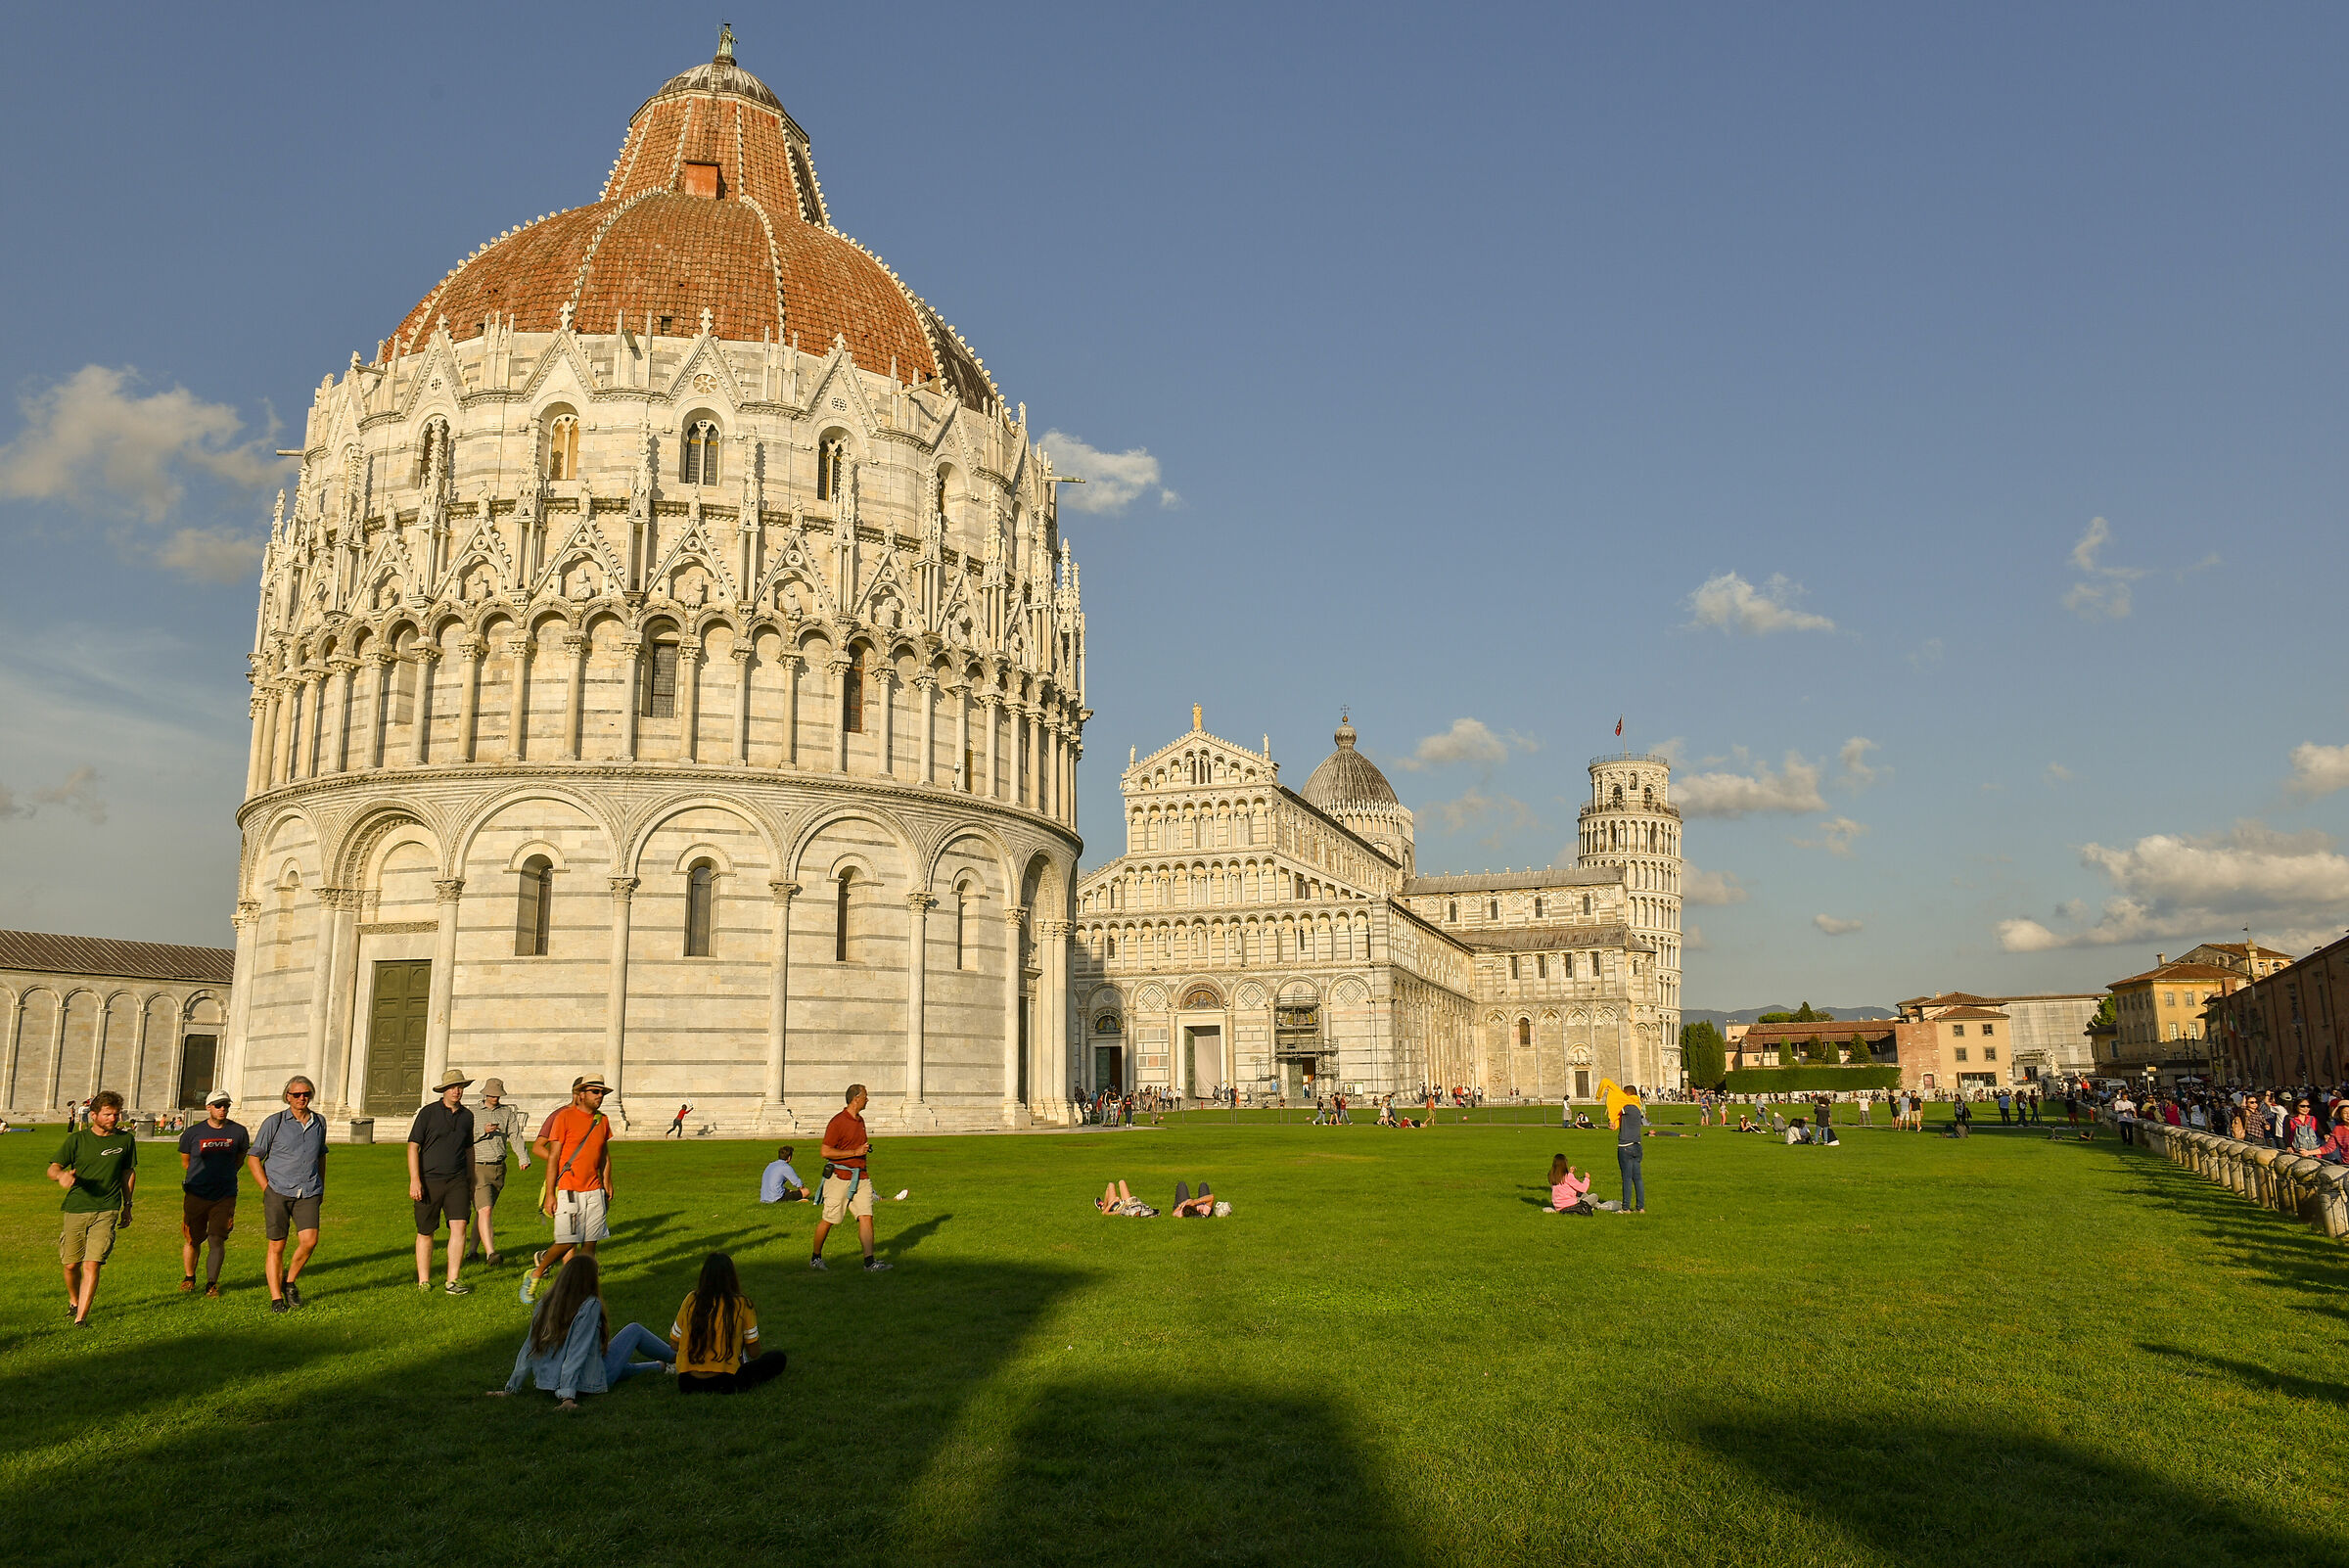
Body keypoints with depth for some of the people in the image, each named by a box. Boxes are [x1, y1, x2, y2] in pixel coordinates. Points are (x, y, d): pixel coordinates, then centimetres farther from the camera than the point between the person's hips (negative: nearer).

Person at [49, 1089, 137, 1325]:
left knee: (92, 1264, -11)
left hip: (107, 1211, -1)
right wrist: (61, 1175, -25)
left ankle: (81, 1316, -7)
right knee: (71, 1264, 10)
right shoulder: (77, 1139, 1)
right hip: (76, 1209, 1)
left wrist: (127, 1205, 18)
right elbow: (52, 1168, -1)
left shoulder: (126, 1139, 5)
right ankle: (74, 1301, 38)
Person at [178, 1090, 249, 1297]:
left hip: (224, 1196, 0)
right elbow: (185, 1162, 11)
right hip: (196, 1194, 0)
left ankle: (211, 1283, 6)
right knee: (191, 1239, 7)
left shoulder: (238, 1132, 0)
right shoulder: (193, 1133, -4)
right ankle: (189, 1278, 29)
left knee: (217, 1240, -5)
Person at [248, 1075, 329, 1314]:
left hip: (308, 1194, 2)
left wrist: (322, 1187, 20)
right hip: (278, 1192, -2)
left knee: (309, 1241, -13)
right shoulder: (274, 1122, 1)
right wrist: (267, 1188, -5)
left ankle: (290, 1281, 12)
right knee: (276, 1246, 0)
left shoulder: (319, 1122, 12)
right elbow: (253, 1158, 4)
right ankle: (276, 1298, 11)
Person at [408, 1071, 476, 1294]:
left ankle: (453, 1281, -9)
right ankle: (423, 1280, 20)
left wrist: (471, 1181, 23)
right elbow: (413, 1146, -5)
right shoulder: (428, 1112, -3)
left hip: (457, 1181, 3)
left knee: (459, 1225, -12)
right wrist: (414, 1180, -13)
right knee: (426, 1232, 6)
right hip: (429, 1180, -3)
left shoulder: (467, 1115, 11)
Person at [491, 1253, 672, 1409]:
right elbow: (577, 1352, -24)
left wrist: (511, 1388, 7)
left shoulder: (545, 1303, -1)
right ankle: (676, 1358, 32)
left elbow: (529, 1348, 2)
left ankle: (662, 1366, 51)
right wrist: (567, 1395, -25)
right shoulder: (591, 1305, -19)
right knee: (635, 1330, 13)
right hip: (589, 1382, -6)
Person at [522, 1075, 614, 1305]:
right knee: (567, 1242, -8)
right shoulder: (563, 1117, -6)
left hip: (593, 1189, 5)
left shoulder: (602, 1120, 10)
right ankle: (535, 1276, 14)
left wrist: (607, 1184, 16)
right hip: (567, 1189, -5)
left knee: (590, 1243, 2)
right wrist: (549, 1194, -10)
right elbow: (553, 1156, -7)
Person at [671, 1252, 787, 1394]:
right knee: (778, 1358, 10)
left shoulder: (691, 1299, -2)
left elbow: (674, 1345, 6)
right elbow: (754, 1353, -1)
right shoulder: (741, 1304, -9)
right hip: (723, 1384, -5)